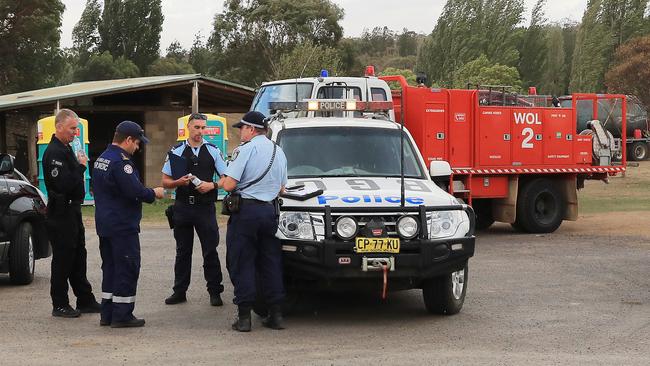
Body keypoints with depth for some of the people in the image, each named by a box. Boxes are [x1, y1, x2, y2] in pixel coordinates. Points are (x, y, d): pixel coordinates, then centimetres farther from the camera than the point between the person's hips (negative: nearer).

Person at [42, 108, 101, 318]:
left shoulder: (66, 149, 15)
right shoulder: (54, 152, -17)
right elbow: (64, 184, -26)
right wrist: (81, 167, -17)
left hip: (72, 210, 10)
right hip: (61, 213, -10)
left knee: (78, 257, 14)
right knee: (62, 260, -2)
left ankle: (85, 300, 21)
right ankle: (60, 305, 6)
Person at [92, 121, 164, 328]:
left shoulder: (101, 159, 13)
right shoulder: (121, 162, -19)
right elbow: (135, 191, -25)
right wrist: (154, 194, -6)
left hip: (104, 224, 10)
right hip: (123, 226, -10)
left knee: (110, 268, 14)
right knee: (127, 269, -3)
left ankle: (107, 315, 18)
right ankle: (122, 315, -1)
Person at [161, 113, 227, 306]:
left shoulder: (213, 151, 4)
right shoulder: (175, 152, 6)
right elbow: (165, 182, 8)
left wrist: (212, 185, -13)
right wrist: (180, 182, -12)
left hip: (205, 207, -2)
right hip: (182, 207, 2)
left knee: (210, 250, -1)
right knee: (182, 251, 9)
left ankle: (215, 292, 6)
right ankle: (179, 292, 17)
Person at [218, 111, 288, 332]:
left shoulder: (246, 149, -10)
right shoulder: (279, 152, 15)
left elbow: (229, 185, -15)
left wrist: (221, 182, 6)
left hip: (245, 210, -6)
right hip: (269, 210, 6)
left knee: (242, 264, 0)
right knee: (271, 263, 11)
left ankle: (244, 316, -2)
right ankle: (276, 315, 10)